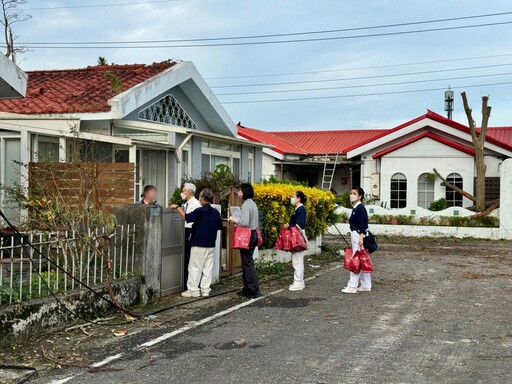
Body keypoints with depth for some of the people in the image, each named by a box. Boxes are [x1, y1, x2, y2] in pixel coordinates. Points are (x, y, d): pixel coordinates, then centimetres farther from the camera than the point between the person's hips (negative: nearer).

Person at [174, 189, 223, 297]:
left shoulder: (200, 211, -14)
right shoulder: (216, 212, 4)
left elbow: (187, 217, -16)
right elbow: (219, 227, 11)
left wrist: (178, 208, -4)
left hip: (199, 244, -6)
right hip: (211, 245, 6)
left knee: (195, 268, 1)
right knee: (207, 268, 10)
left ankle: (193, 290, 2)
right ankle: (205, 290, 12)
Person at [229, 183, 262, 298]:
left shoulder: (246, 205, -16)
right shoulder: (252, 203, 14)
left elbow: (245, 223, -23)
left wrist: (235, 220, -6)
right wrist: (238, 220, 17)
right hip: (253, 234, 10)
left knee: (247, 263, -6)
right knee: (248, 262, 14)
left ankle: (254, 290, -5)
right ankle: (248, 288, 19)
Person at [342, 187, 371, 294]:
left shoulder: (360, 208, -14)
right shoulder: (355, 208, 14)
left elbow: (362, 225, -21)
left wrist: (361, 238, -26)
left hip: (359, 236, -10)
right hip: (355, 236, 10)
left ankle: (352, 286, -5)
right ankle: (366, 286, 19)